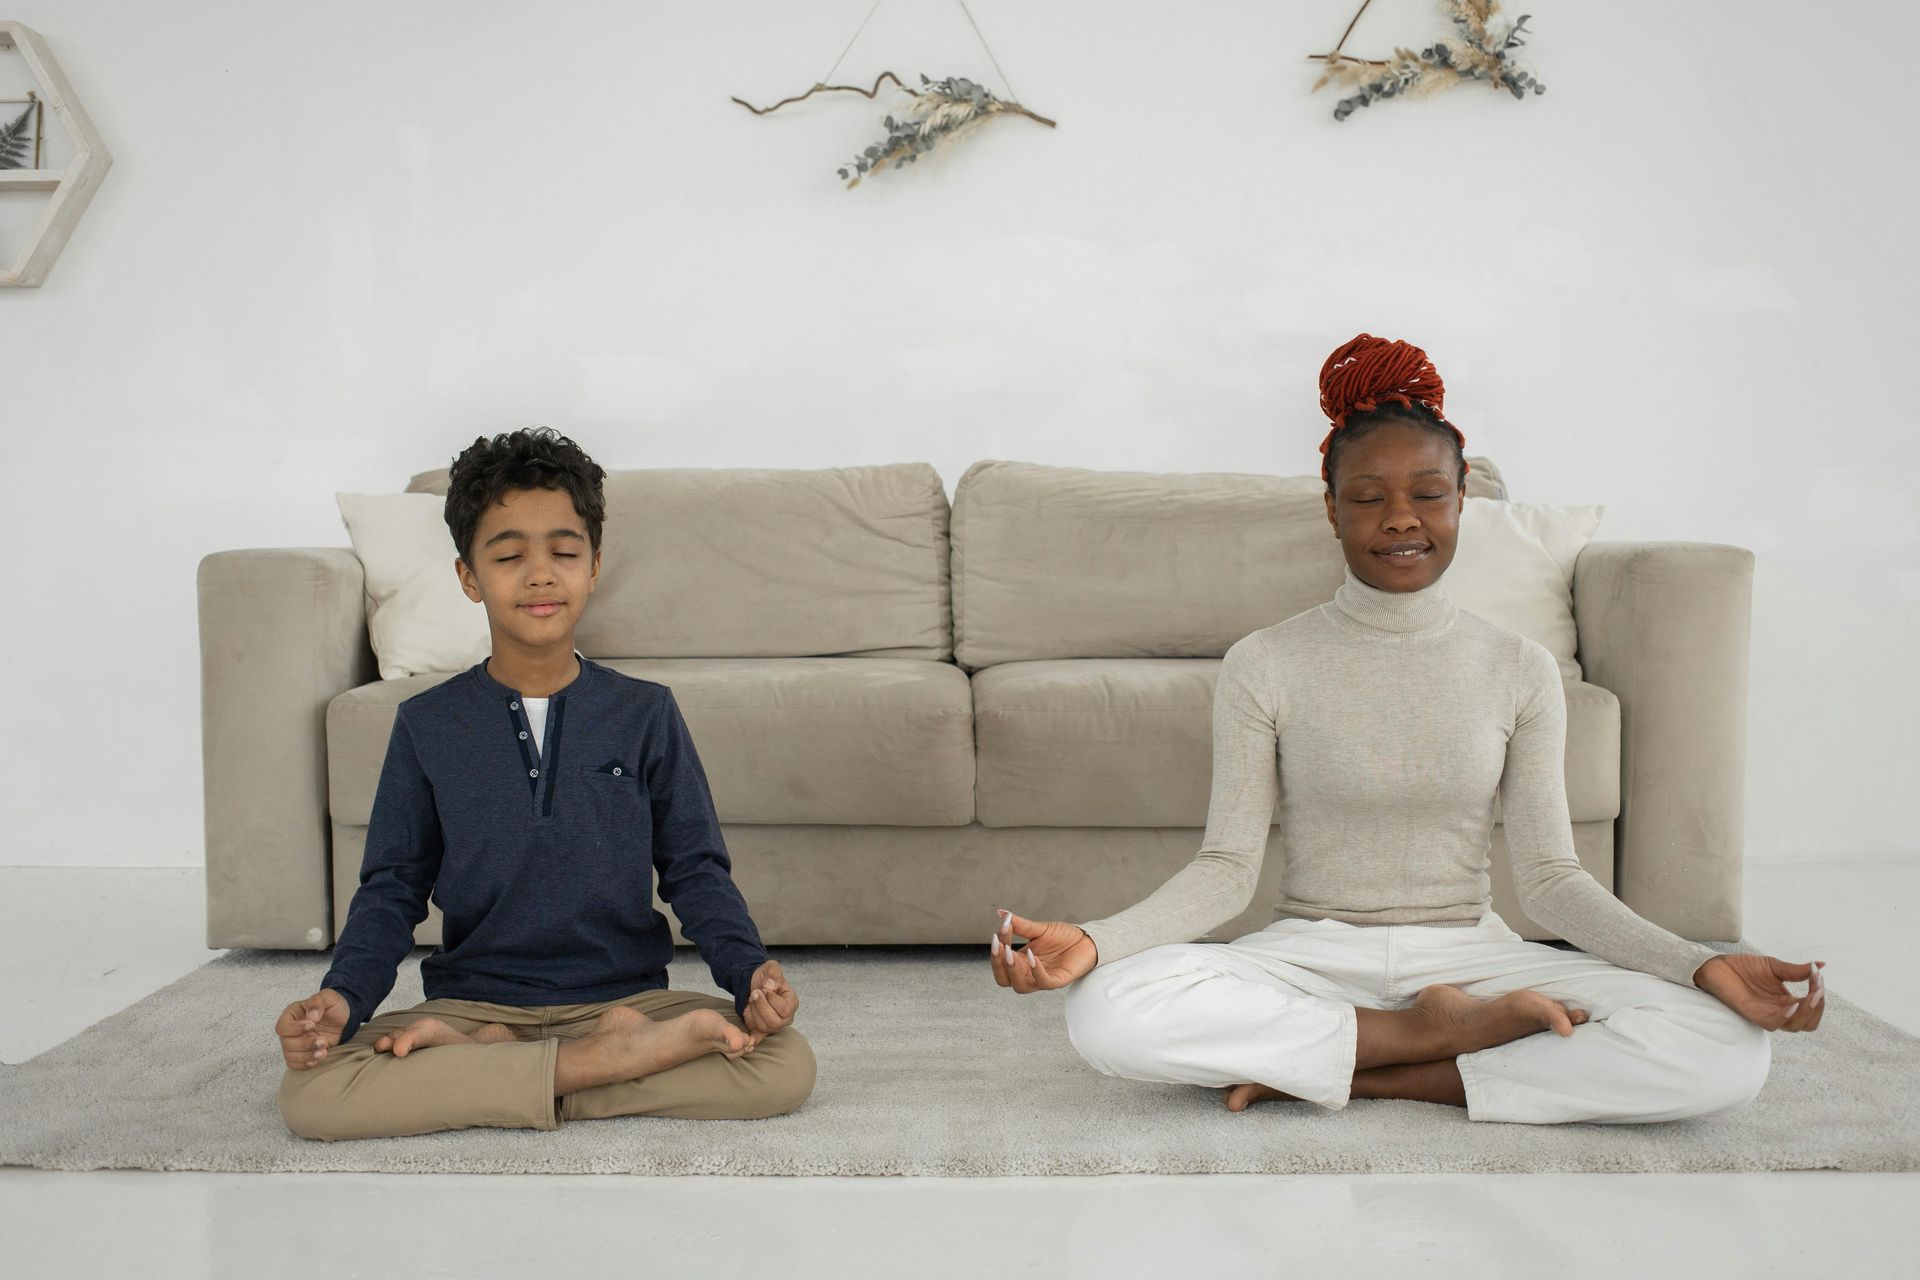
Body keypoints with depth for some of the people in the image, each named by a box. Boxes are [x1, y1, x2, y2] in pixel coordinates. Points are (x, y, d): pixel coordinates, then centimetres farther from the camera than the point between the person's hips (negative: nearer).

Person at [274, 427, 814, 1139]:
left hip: (624, 994, 0)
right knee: (309, 1091, -28)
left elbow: (694, 870, 5)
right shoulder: (427, 725, 5)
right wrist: (344, 994, -12)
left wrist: (750, 970, -14)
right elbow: (392, 888, 6)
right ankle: (611, 1060, -23)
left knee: (787, 1065, -27)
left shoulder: (646, 714, 4)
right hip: (473, 997, 0)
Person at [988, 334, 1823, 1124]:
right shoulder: (1263, 666, -1)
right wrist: (1093, 941, -22)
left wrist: (1702, 965, -13)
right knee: (1106, 1008, -32)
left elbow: (1550, 878, 2)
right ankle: (1442, 1030, -17)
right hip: (1310, 957, -1)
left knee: (1728, 1050, -24)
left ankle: (1345, 1071, -17)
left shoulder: (1520, 671, 5)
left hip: (1467, 953, 2)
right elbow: (1227, 869, -5)